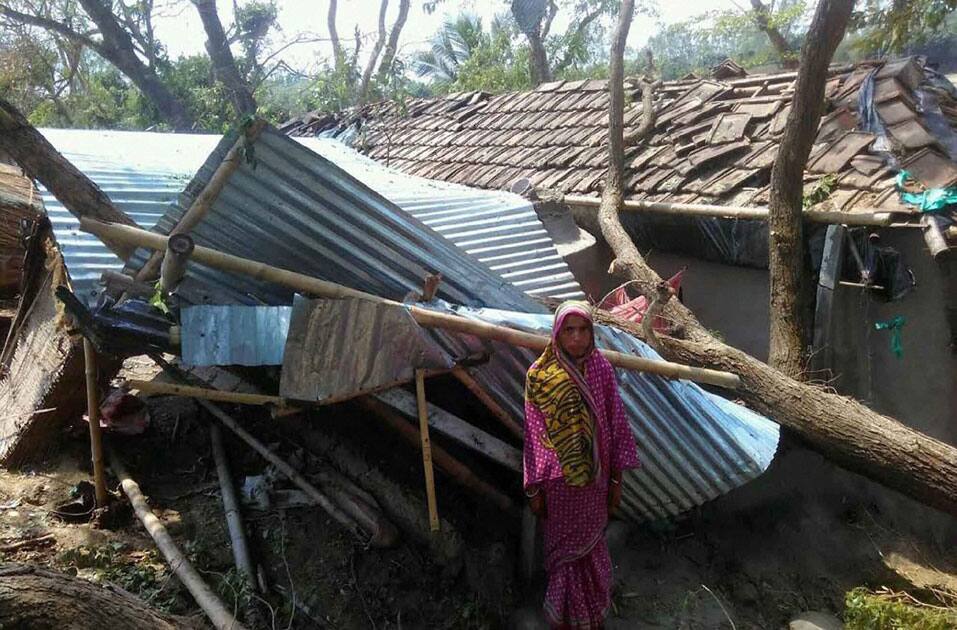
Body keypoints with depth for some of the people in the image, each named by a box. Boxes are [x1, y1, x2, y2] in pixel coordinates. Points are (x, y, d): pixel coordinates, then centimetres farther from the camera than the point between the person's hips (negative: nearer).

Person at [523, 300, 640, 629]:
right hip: (559, 481, -2)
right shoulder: (539, 375, -12)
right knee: (564, 549, 12)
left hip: (594, 478, 2)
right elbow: (533, 434, -8)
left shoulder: (602, 369, -6)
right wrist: (534, 488, -6)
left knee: (592, 545, 17)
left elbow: (615, 424, 0)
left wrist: (616, 478, 1)